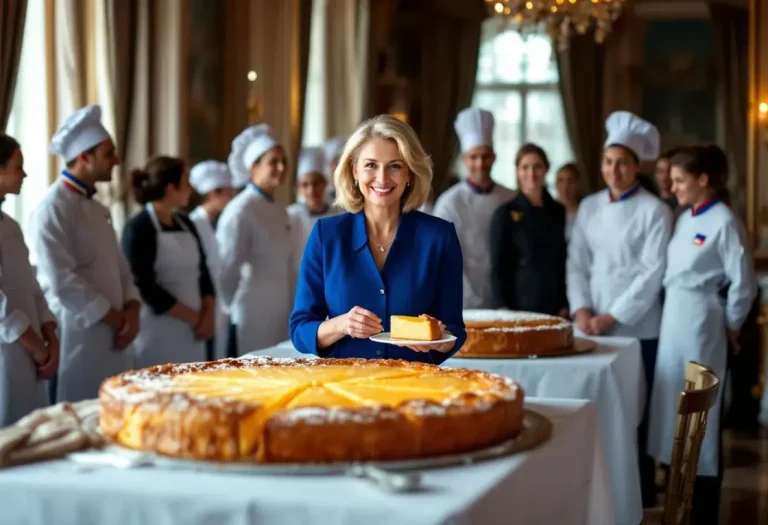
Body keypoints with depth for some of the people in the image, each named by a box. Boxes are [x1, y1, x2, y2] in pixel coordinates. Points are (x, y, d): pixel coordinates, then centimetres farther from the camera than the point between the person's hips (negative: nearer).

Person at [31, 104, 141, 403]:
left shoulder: (96, 207, 14)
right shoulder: (53, 208, -13)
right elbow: (62, 282, -19)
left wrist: (131, 311, -1)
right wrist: (116, 318, -12)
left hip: (114, 335, 8)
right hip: (79, 338, -8)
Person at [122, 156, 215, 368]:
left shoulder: (185, 224, 12)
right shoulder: (139, 228, -8)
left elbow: (202, 271, 13)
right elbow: (144, 286, -13)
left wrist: (208, 315, -4)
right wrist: (194, 318, -11)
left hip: (192, 330, 6)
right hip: (157, 333, -6)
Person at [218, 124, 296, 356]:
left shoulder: (280, 212, 12)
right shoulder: (240, 211, -13)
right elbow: (228, 271, -13)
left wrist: (294, 313, 13)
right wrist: (235, 310, -3)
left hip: (281, 322, 8)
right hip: (252, 324, -8)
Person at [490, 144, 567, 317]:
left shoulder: (559, 212, 10)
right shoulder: (505, 214, -1)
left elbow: (564, 263, 14)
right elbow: (498, 268, -3)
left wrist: (566, 304, 7)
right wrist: (503, 309, -10)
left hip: (555, 307, 3)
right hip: (519, 306, -3)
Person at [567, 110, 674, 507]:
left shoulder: (654, 211, -6)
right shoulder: (589, 207, 9)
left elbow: (653, 274, -12)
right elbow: (576, 262, 9)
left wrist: (611, 318, -14)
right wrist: (581, 310, -6)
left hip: (637, 330, -4)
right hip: (593, 327, 4)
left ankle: (641, 495, 15)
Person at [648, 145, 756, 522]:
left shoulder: (723, 223, -14)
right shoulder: (684, 219, 10)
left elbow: (744, 284, -13)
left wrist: (729, 327, -4)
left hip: (699, 322, -8)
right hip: (673, 319, 8)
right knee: (675, 409, 13)